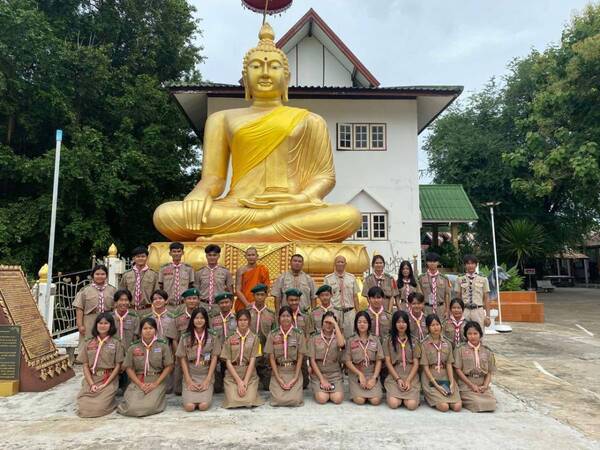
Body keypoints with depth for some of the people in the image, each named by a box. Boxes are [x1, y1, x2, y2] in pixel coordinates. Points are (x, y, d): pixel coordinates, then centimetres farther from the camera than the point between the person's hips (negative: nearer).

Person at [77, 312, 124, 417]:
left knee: (98, 407, -20)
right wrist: (91, 384, -8)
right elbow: (85, 366, 5)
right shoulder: (89, 343, 9)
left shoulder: (116, 343, 1)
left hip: (109, 380, -3)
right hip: (91, 379, 3)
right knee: (83, 407, -17)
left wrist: (105, 384, -11)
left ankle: (110, 400, 12)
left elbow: (118, 366, -1)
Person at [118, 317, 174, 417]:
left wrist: (155, 383, -10)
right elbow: (129, 368, 4)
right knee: (132, 407, -20)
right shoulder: (133, 347, 4)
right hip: (138, 382, 2)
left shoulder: (163, 345, -1)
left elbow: (169, 366, -1)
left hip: (157, 381, -2)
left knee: (150, 406, -24)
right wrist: (140, 384, -9)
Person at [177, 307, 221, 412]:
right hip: (190, 375, 1)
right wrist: (189, 380, -7)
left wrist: (207, 380, -8)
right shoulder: (185, 337, 1)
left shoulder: (213, 336, -1)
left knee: (203, 405, -20)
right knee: (189, 406, -18)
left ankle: (206, 394, 13)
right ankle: (189, 395, 15)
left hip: (206, 375, 0)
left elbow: (214, 358, -1)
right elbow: (183, 359, 1)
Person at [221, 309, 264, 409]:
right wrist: (239, 381, -11)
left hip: (249, 375, 0)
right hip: (232, 375, 0)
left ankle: (252, 391, 13)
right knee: (233, 402, -20)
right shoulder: (230, 338, 3)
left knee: (249, 402, -20)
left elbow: (252, 361, -4)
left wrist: (245, 382, -14)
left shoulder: (254, 338, 3)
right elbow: (228, 362, -1)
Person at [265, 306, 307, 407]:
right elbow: (271, 358, -1)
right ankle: (275, 387, 16)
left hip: (294, 371, 0)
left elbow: (300, 357, -2)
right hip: (278, 371, 1)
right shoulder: (273, 334, -2)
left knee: (295, 400, -17)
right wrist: (279, 379, -9)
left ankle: (295, 387, 16)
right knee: (278, 399, -16)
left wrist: (295, 378, -10)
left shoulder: (299, 334, -4)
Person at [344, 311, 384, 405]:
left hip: (372, 374, 1)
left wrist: (374, 378, -9)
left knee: (375, 400, -18)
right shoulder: (350, 341, 1)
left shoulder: (375, 339, 4)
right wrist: (360, 374, -11)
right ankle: (356, 390, 11)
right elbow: (347, 361, -1)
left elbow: (379, 361, 2)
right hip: (356, 374, -1)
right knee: (359, 400, -20)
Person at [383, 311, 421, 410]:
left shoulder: (414, 341, 8)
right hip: (394, 376, -1)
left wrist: (408, 380, -10)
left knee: (412, 405, -22)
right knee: (393, 403, -23)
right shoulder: (388, 340, 5)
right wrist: (398, 379, -11)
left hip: (411, 377, 1)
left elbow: (416, 363, 3)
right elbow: (388, 362, 0)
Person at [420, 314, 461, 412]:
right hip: (430, 379, -4)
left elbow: (449, 365, 4)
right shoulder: (425, 344, -4)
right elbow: (425, 367, -7)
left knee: (457, 406, -14)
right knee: (444, 406, -21)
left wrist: (452, 383, -10)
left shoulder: (447, 344, 8)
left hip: (445, 377, 4)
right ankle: (429, 398, 9)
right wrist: (437, 385, -15)